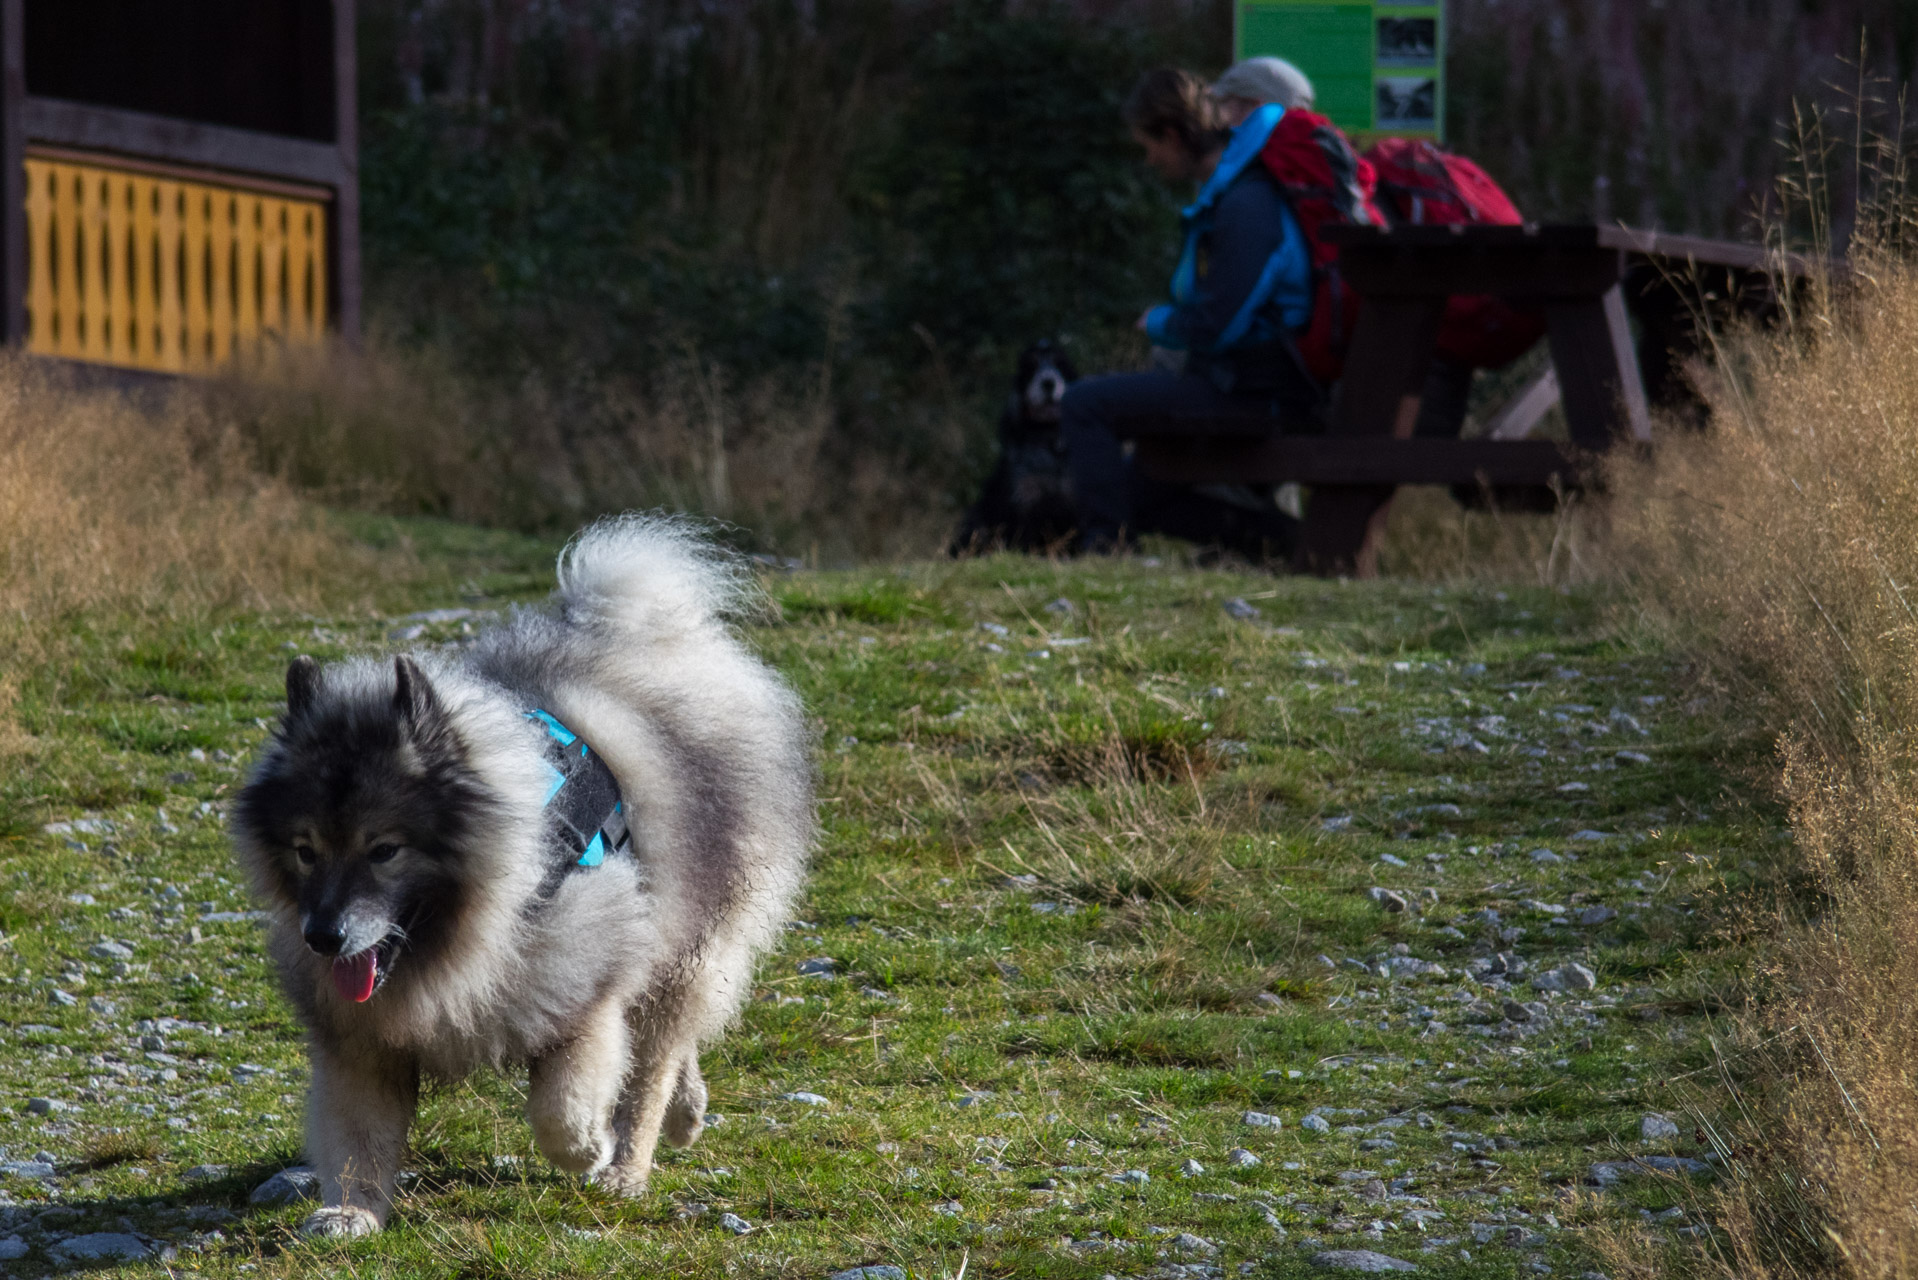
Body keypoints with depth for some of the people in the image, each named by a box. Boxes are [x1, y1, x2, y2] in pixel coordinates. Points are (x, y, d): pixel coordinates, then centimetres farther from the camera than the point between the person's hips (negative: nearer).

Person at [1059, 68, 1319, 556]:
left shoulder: (1245, 208, -21)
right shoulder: (1228, 190, 13)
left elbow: (1215, 327, -23)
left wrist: (1158, 324, -3)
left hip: (1253, 396, -11)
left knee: (1085, 404, -15)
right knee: (1137, 493, 17)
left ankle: (1104, 544, -18)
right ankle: (1273, 533, 7)